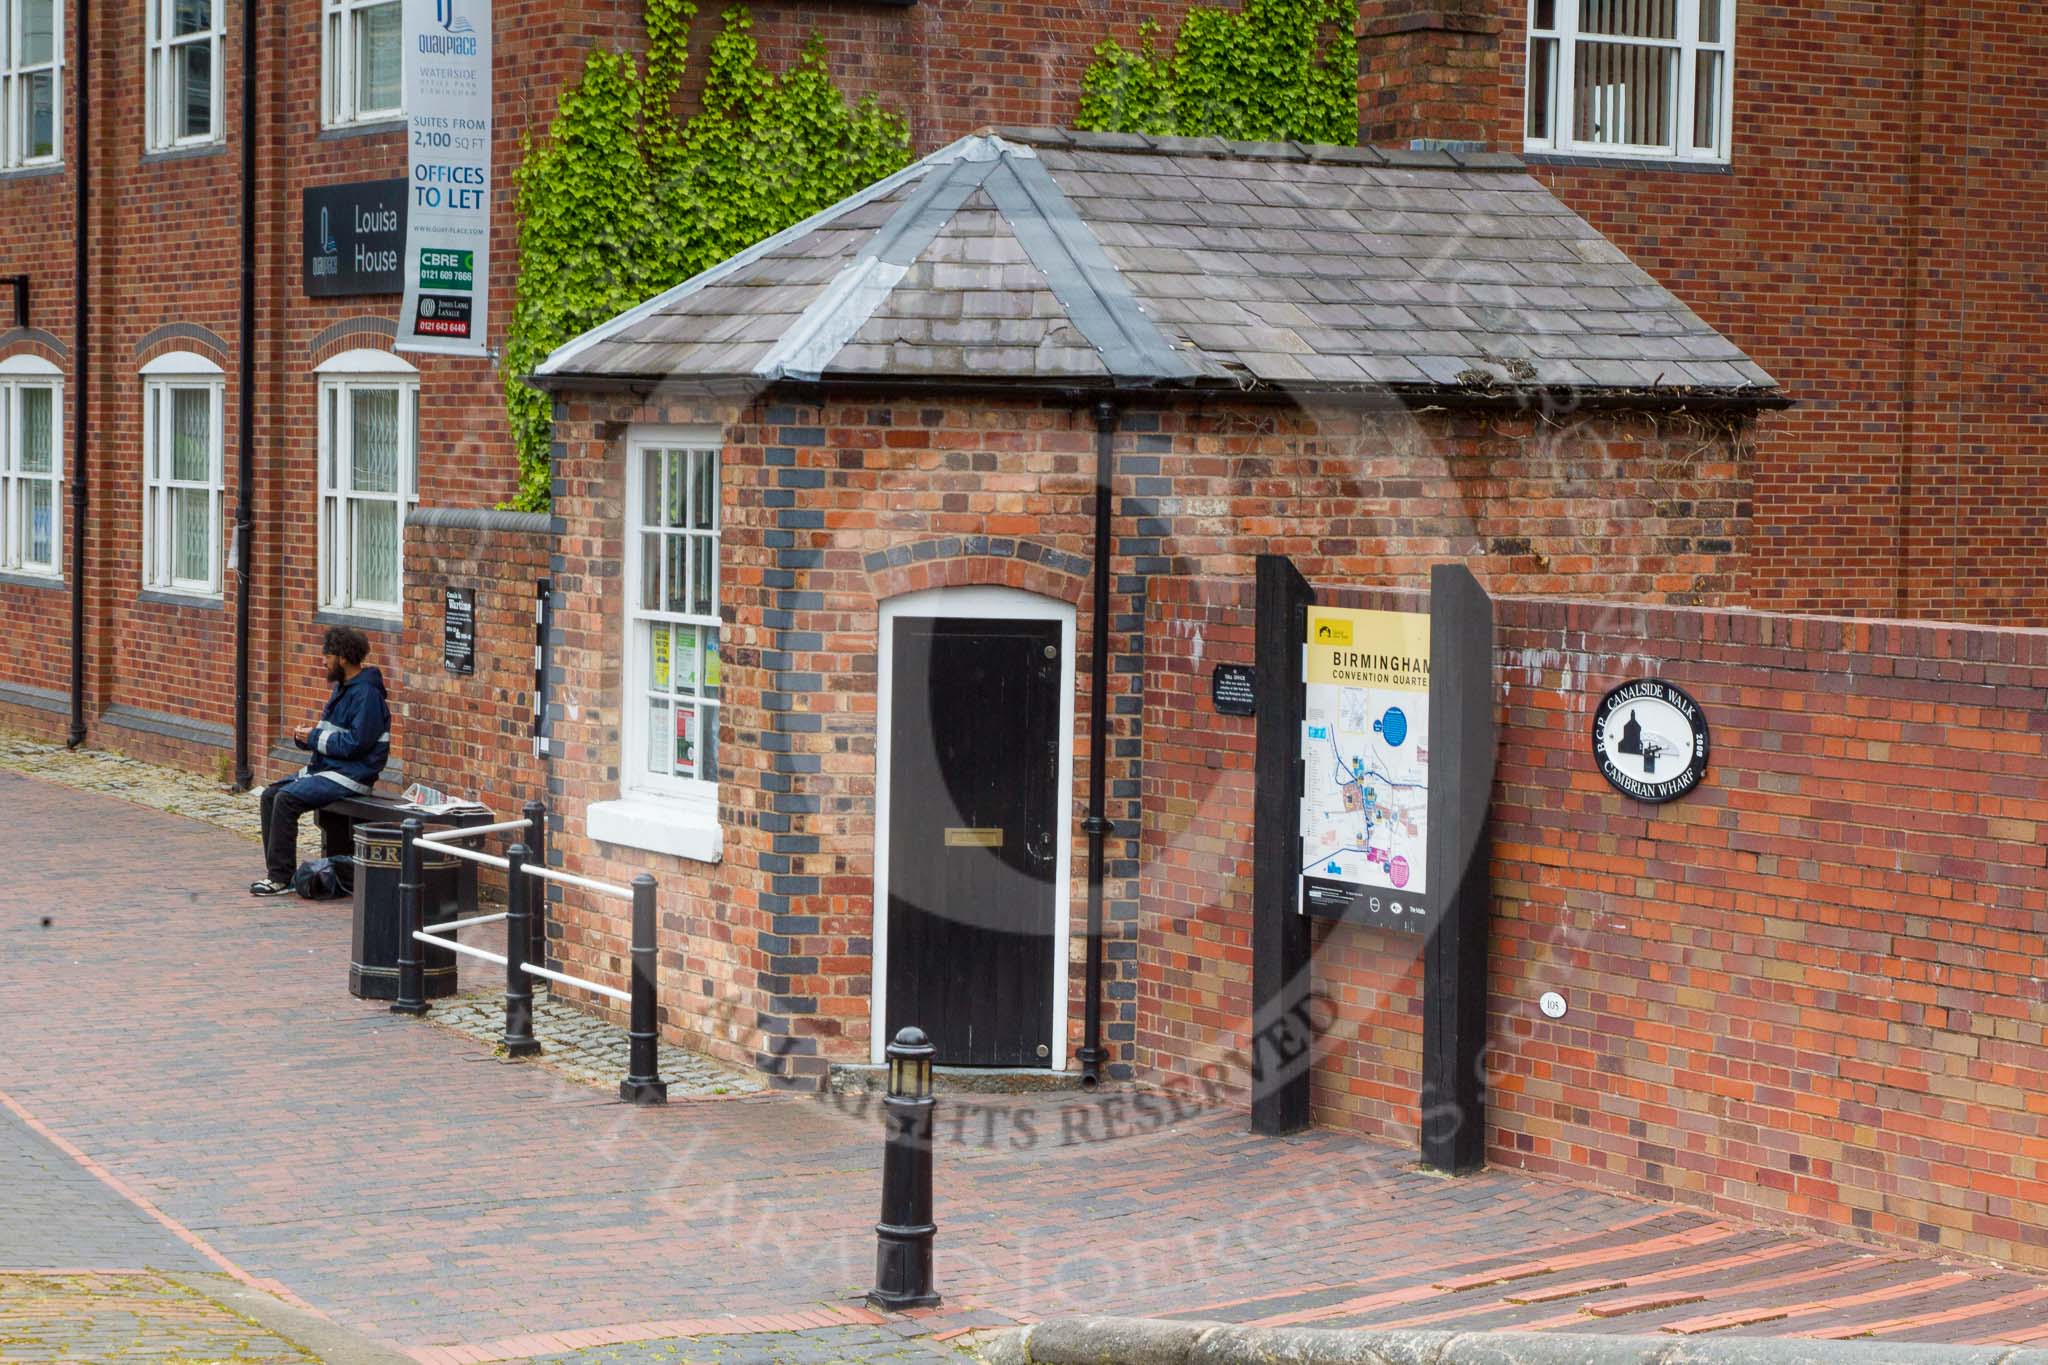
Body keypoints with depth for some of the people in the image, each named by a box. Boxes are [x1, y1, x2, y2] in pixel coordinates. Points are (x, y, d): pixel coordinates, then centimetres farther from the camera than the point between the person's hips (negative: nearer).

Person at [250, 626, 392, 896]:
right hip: (325, 767, 10)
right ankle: (276, 871, 2)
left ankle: (282, 878, -18)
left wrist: (314, 738, -14)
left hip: (351, 773, -10)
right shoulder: (342, 687, 17)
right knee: (270, 794, 2)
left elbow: (355, 742, -22)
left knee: (286, 799, -23)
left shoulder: (367, 694, -15)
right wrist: (305, 736, 2)